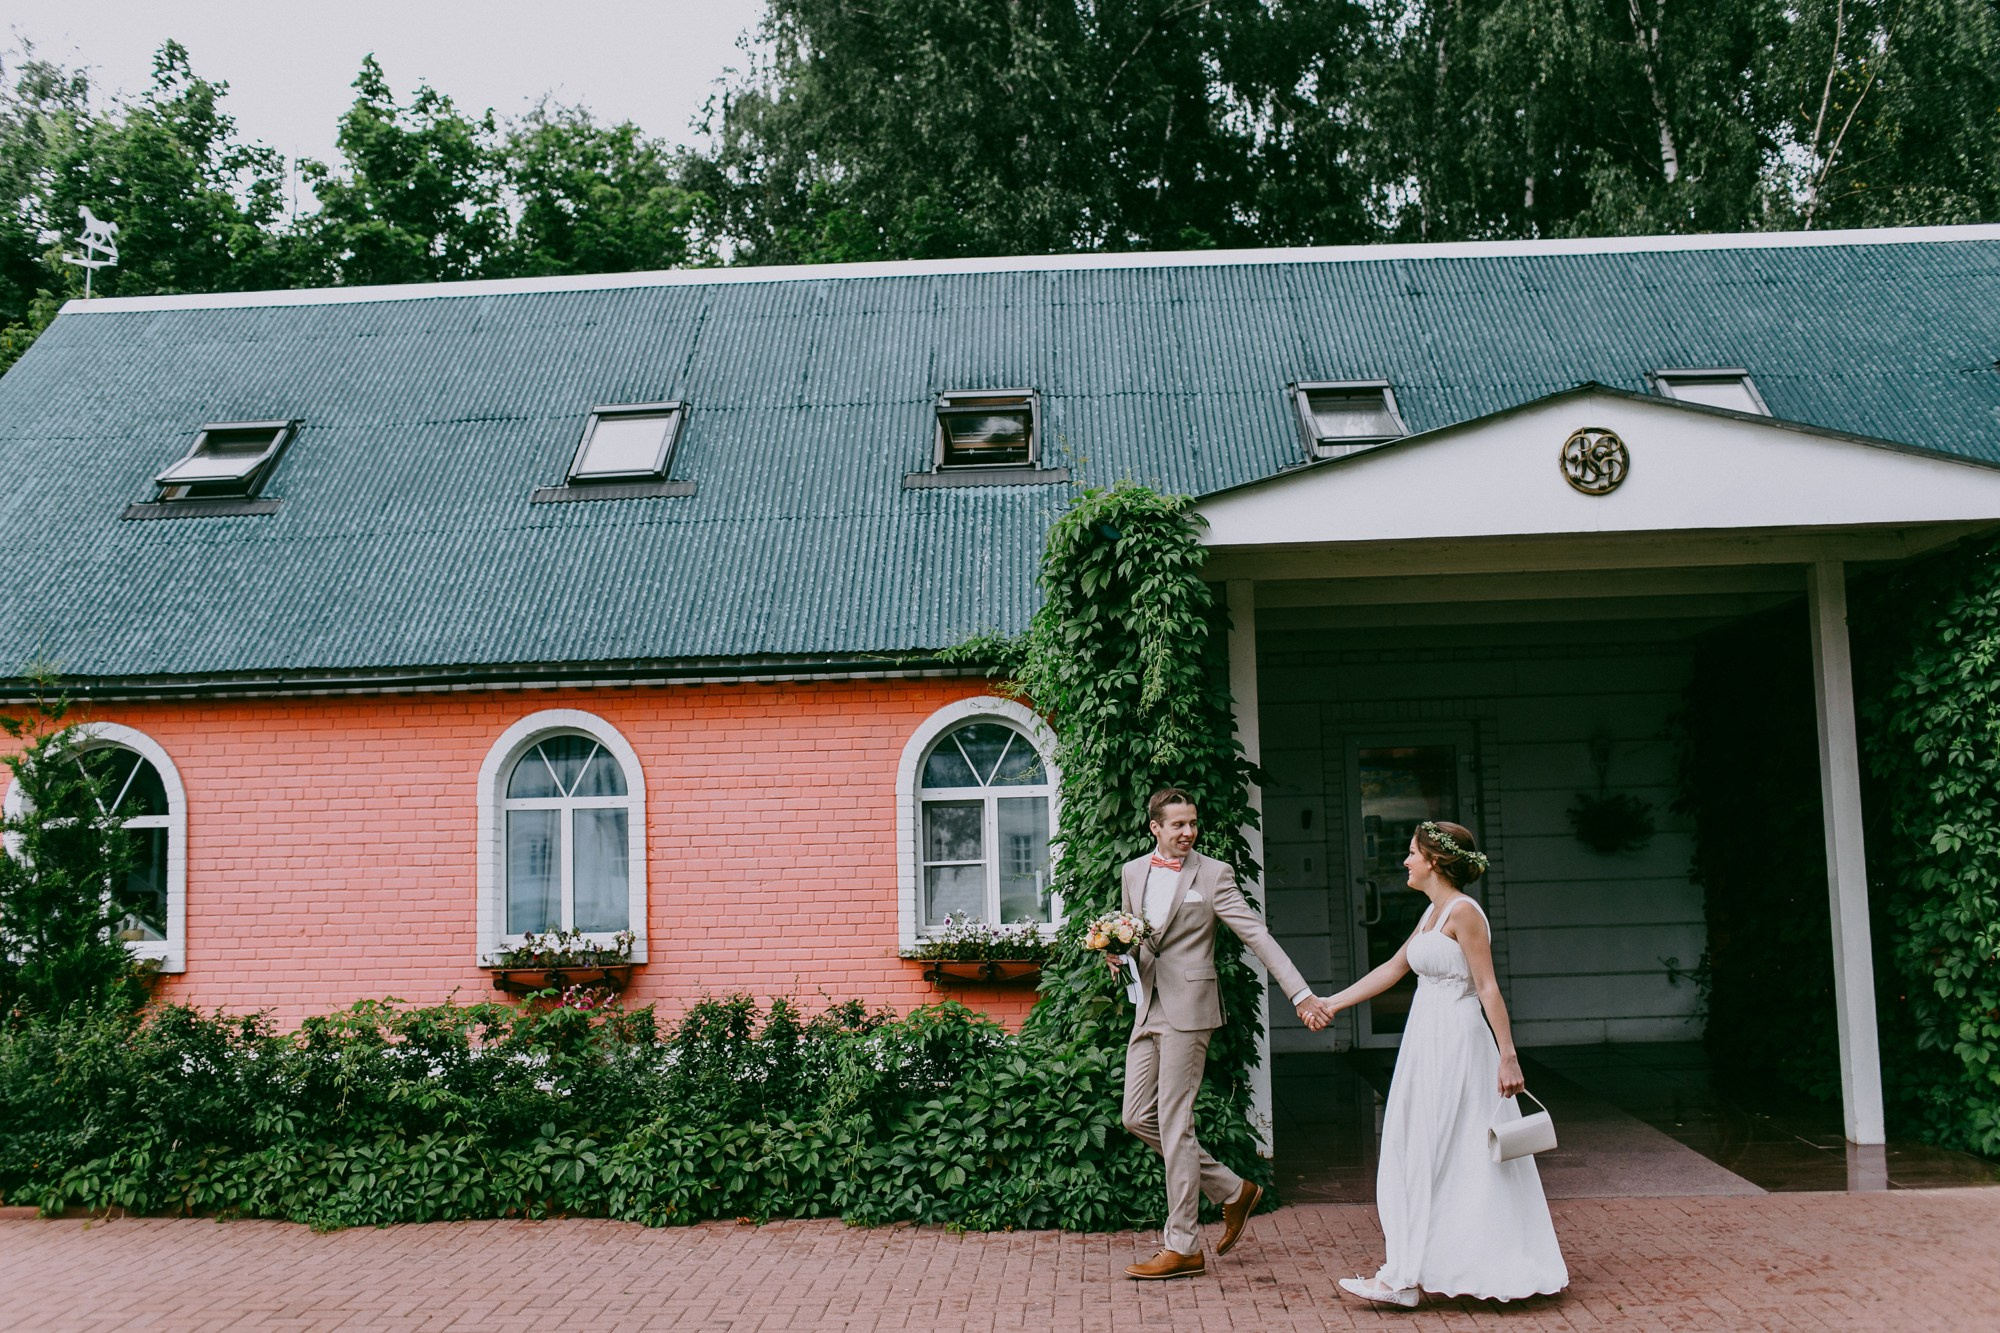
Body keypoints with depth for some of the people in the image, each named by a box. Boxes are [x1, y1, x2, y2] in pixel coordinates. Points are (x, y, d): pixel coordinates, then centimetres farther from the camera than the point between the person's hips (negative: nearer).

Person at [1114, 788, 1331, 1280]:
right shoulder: (1133, 871, 12)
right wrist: (1116, 953, 0)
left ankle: (1183, 1247, 4)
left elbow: (1257, 935, -8)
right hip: (1147, 1009, 7)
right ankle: (1232, 1191, 22)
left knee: (1174, 1121, -6)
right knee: (1137, 1117, 7)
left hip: (1187, 1009, -6)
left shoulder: (1213, 874, -4)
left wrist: (1301, 993, -14)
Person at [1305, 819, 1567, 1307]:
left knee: (1427, 1157, -6)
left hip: (1455, 1045, -9)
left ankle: (1404, 1277, -1)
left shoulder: (1463, 912, -14)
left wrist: (1508, 1056, -20)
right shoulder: (1433, 913, 13)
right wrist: (1332, 1004, 19)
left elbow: (1488, 988, -18)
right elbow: (1393, 968, 19)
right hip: (1430, 1043, 9)